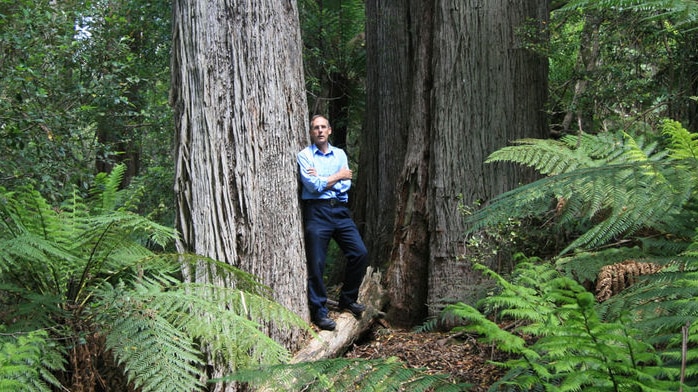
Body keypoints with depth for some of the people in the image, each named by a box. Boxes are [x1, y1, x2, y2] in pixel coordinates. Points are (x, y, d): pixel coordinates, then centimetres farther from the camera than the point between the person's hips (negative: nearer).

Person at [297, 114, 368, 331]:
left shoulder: (340, 154, 15)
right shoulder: (304, 155, 2)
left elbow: (346, 185, 1)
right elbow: (313, 185, -12)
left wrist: (323, 181, -9)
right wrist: (337, 176, -1)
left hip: (340, 210, 5)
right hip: (317, 211, -4)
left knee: (360, 254, 0)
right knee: (316, 263, -4)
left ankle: (347, 299, 18)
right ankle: (319, 311, 6)